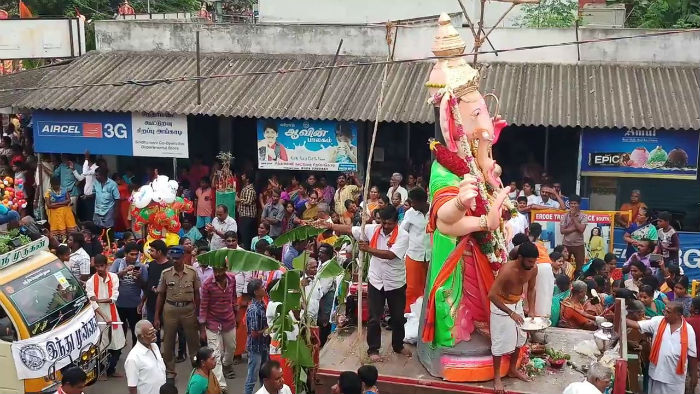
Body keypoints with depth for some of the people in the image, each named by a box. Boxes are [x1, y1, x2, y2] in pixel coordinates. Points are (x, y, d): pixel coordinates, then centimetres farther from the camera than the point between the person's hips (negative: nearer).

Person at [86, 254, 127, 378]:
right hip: (98, 315, -3)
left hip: (112, 313, 3)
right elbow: (92, 303, -13)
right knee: (100, 345, -2)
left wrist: (100, 300, -17)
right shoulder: (91, 282, -6)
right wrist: (104, 317, -21)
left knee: (116, 345, 6)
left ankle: (111, 370, 23)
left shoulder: (113, 277, 1)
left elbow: (114, 297, -4)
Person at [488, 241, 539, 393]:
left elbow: (531, 289, 5)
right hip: (501, 306, -7)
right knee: (501, 341, -2)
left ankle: (513, 369, 37)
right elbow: (492, 295, -31)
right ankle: (496, 377, 14)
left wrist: (532, 310, -5)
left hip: (517, 304, 7)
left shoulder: (533, 269, -13)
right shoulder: (507, 270, -33)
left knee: (519, 338, 17)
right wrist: (510, 313, -29)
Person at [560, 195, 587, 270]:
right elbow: (562, 231, -6)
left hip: (579, 244, -1)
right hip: (566, 244, 1)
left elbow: (581, 229, -17)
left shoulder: (583, 216, -3)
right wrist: (575, 228, -15)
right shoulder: (565, 216, 2)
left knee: (580, 266, 4)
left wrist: (574, 217, -12)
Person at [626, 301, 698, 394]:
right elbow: (637, 325, -11)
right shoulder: (658, 322, -5)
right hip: (656, 372, 2)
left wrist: (694, 376, 4)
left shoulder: (688, 330, -7)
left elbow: (692, 355, -1)